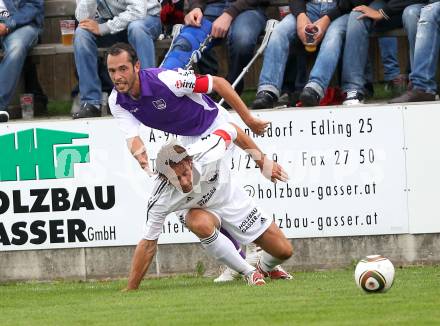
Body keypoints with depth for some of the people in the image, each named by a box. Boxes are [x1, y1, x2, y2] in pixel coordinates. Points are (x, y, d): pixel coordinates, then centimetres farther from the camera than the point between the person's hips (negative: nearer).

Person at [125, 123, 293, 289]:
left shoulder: (208, 154, -37)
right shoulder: (161, 199, -36)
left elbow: (230, 130, -14)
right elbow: (148, 244, -29)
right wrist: (131, 289, -30)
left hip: (231, 199, 2)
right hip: (197, 210, -2)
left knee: (284, 251, -1)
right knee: (201, 224, -40)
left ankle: (265, 268, 37)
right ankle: (249, 272, -20)